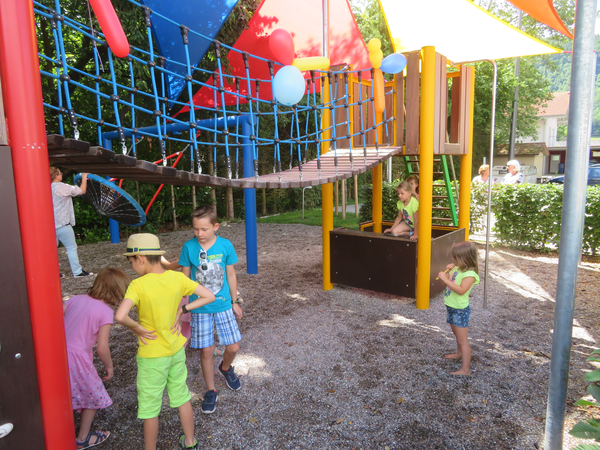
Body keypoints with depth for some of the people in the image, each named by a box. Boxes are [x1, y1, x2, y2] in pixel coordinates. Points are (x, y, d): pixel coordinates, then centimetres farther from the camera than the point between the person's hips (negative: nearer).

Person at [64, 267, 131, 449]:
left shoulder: (76, 299, 5)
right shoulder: (105, 311, -12)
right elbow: (102, 348, -13)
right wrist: (109, 366, 4)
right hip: (77, 358, -6)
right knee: (94, 396, 18)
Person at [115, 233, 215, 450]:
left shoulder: (138, 285, -23)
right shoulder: (178, 278, -10)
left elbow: (120, 316, -37)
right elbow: (209, 296, -6)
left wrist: (136, 327, -19)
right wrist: (181, 310, -4)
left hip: (152, 356, -5)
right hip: (176, 350, 5)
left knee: (149, 407, 15)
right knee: (181, 396, 23)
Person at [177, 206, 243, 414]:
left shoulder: (225, 245, -7)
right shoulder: (189, 247, -8)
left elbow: (231, 274, 4)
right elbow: (185, 277, 2)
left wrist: (234, 301, 9)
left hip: (223, 305, 1)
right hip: (200, 308, -1)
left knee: (233, 347, 2)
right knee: (206, 351, 5)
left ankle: (226, 368, 37)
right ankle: (211, 391, 26)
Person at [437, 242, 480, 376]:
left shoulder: (470, 274, -23)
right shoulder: (456, 269, 2)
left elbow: (461, 290, -35)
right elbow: (447, 281, 11)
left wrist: (446, 279, -35)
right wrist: (447, 270, -6)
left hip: (460, 310, -9)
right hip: (451, 308, 9)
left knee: (463, 340, -4)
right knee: (457, 334, 29)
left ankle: (466, 369, 1)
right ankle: (459, 353, 50)